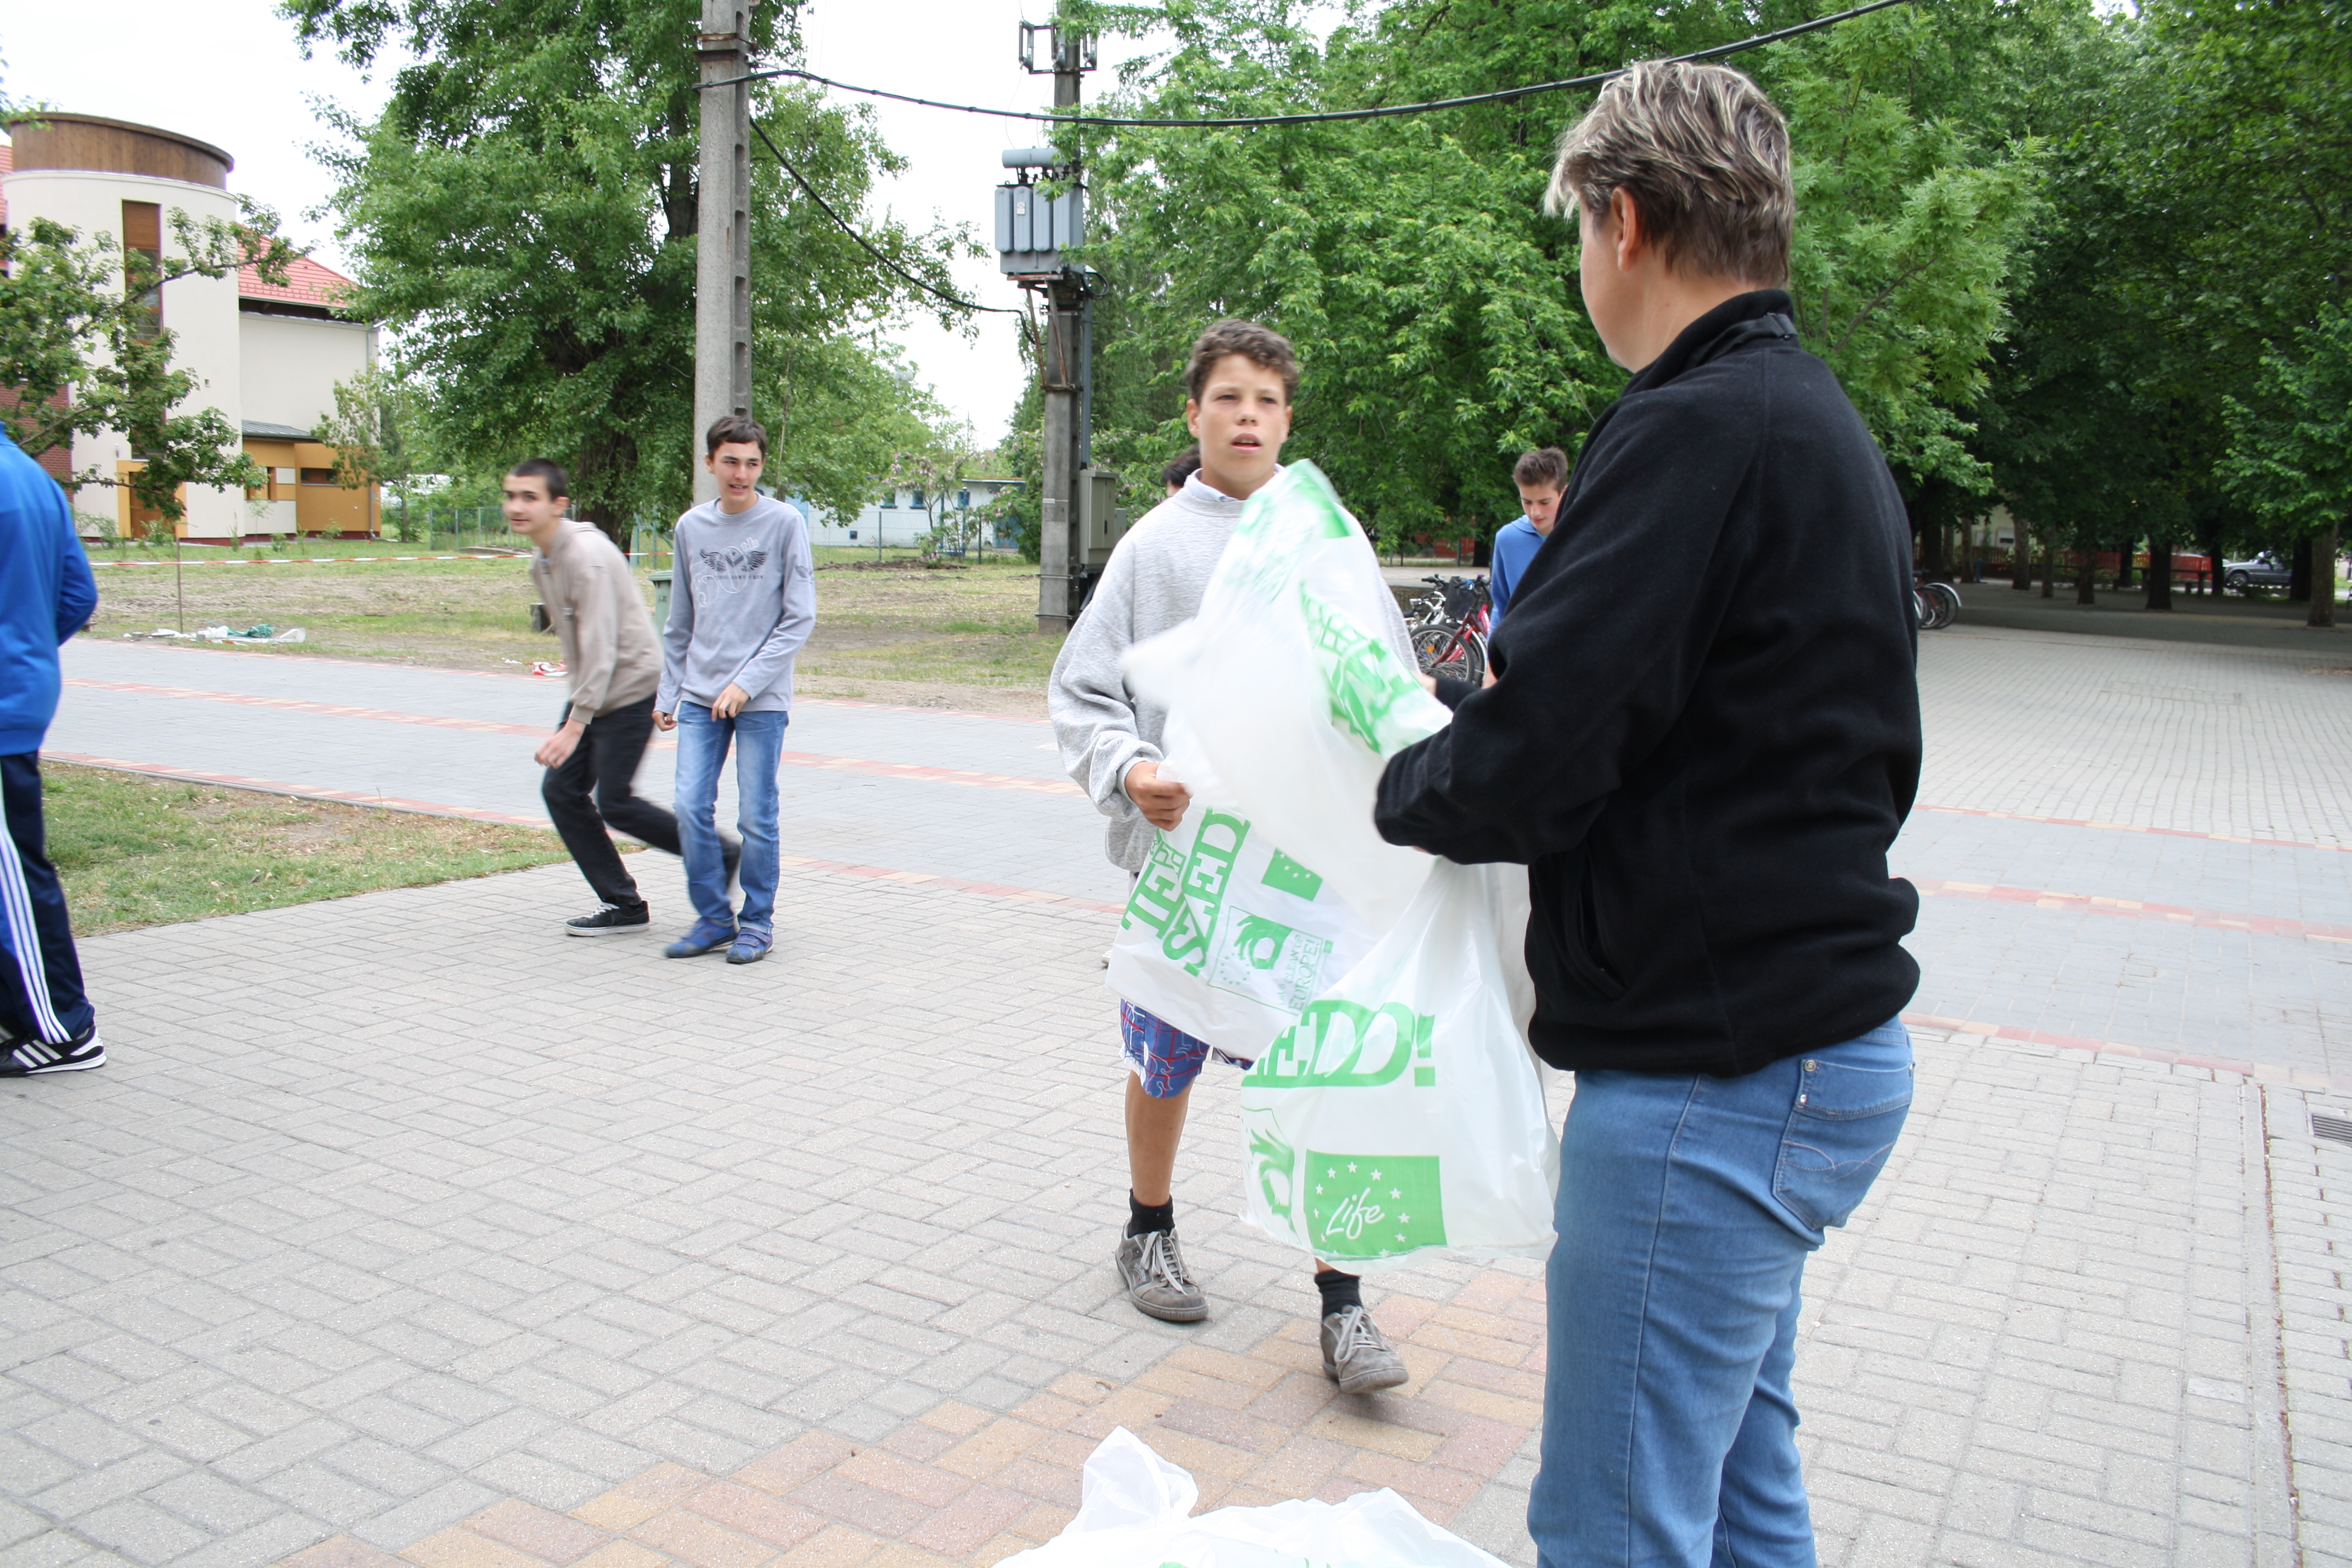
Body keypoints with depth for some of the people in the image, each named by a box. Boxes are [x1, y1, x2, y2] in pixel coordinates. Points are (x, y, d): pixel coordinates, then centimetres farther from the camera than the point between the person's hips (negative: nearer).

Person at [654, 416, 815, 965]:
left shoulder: (786, 523, -4)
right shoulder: (690, 527, 9)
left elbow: (799, 618, -7)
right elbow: (680, 624, 16)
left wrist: (747, 682, -13)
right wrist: (667, 694, 13)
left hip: (763, 700, -4)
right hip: (700, 698, 4)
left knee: (756, 817, 0)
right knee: (691, 808, -1)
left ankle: (757, 922, 15)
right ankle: (713, 917, 14)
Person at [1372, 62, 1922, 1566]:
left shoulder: (1696, 430, -18)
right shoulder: (1822, 421, 14)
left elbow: (1523, 774, -23)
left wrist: (1402, 784, -1)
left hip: (1713, 1071, -11)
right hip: (1808, 1032, 11)